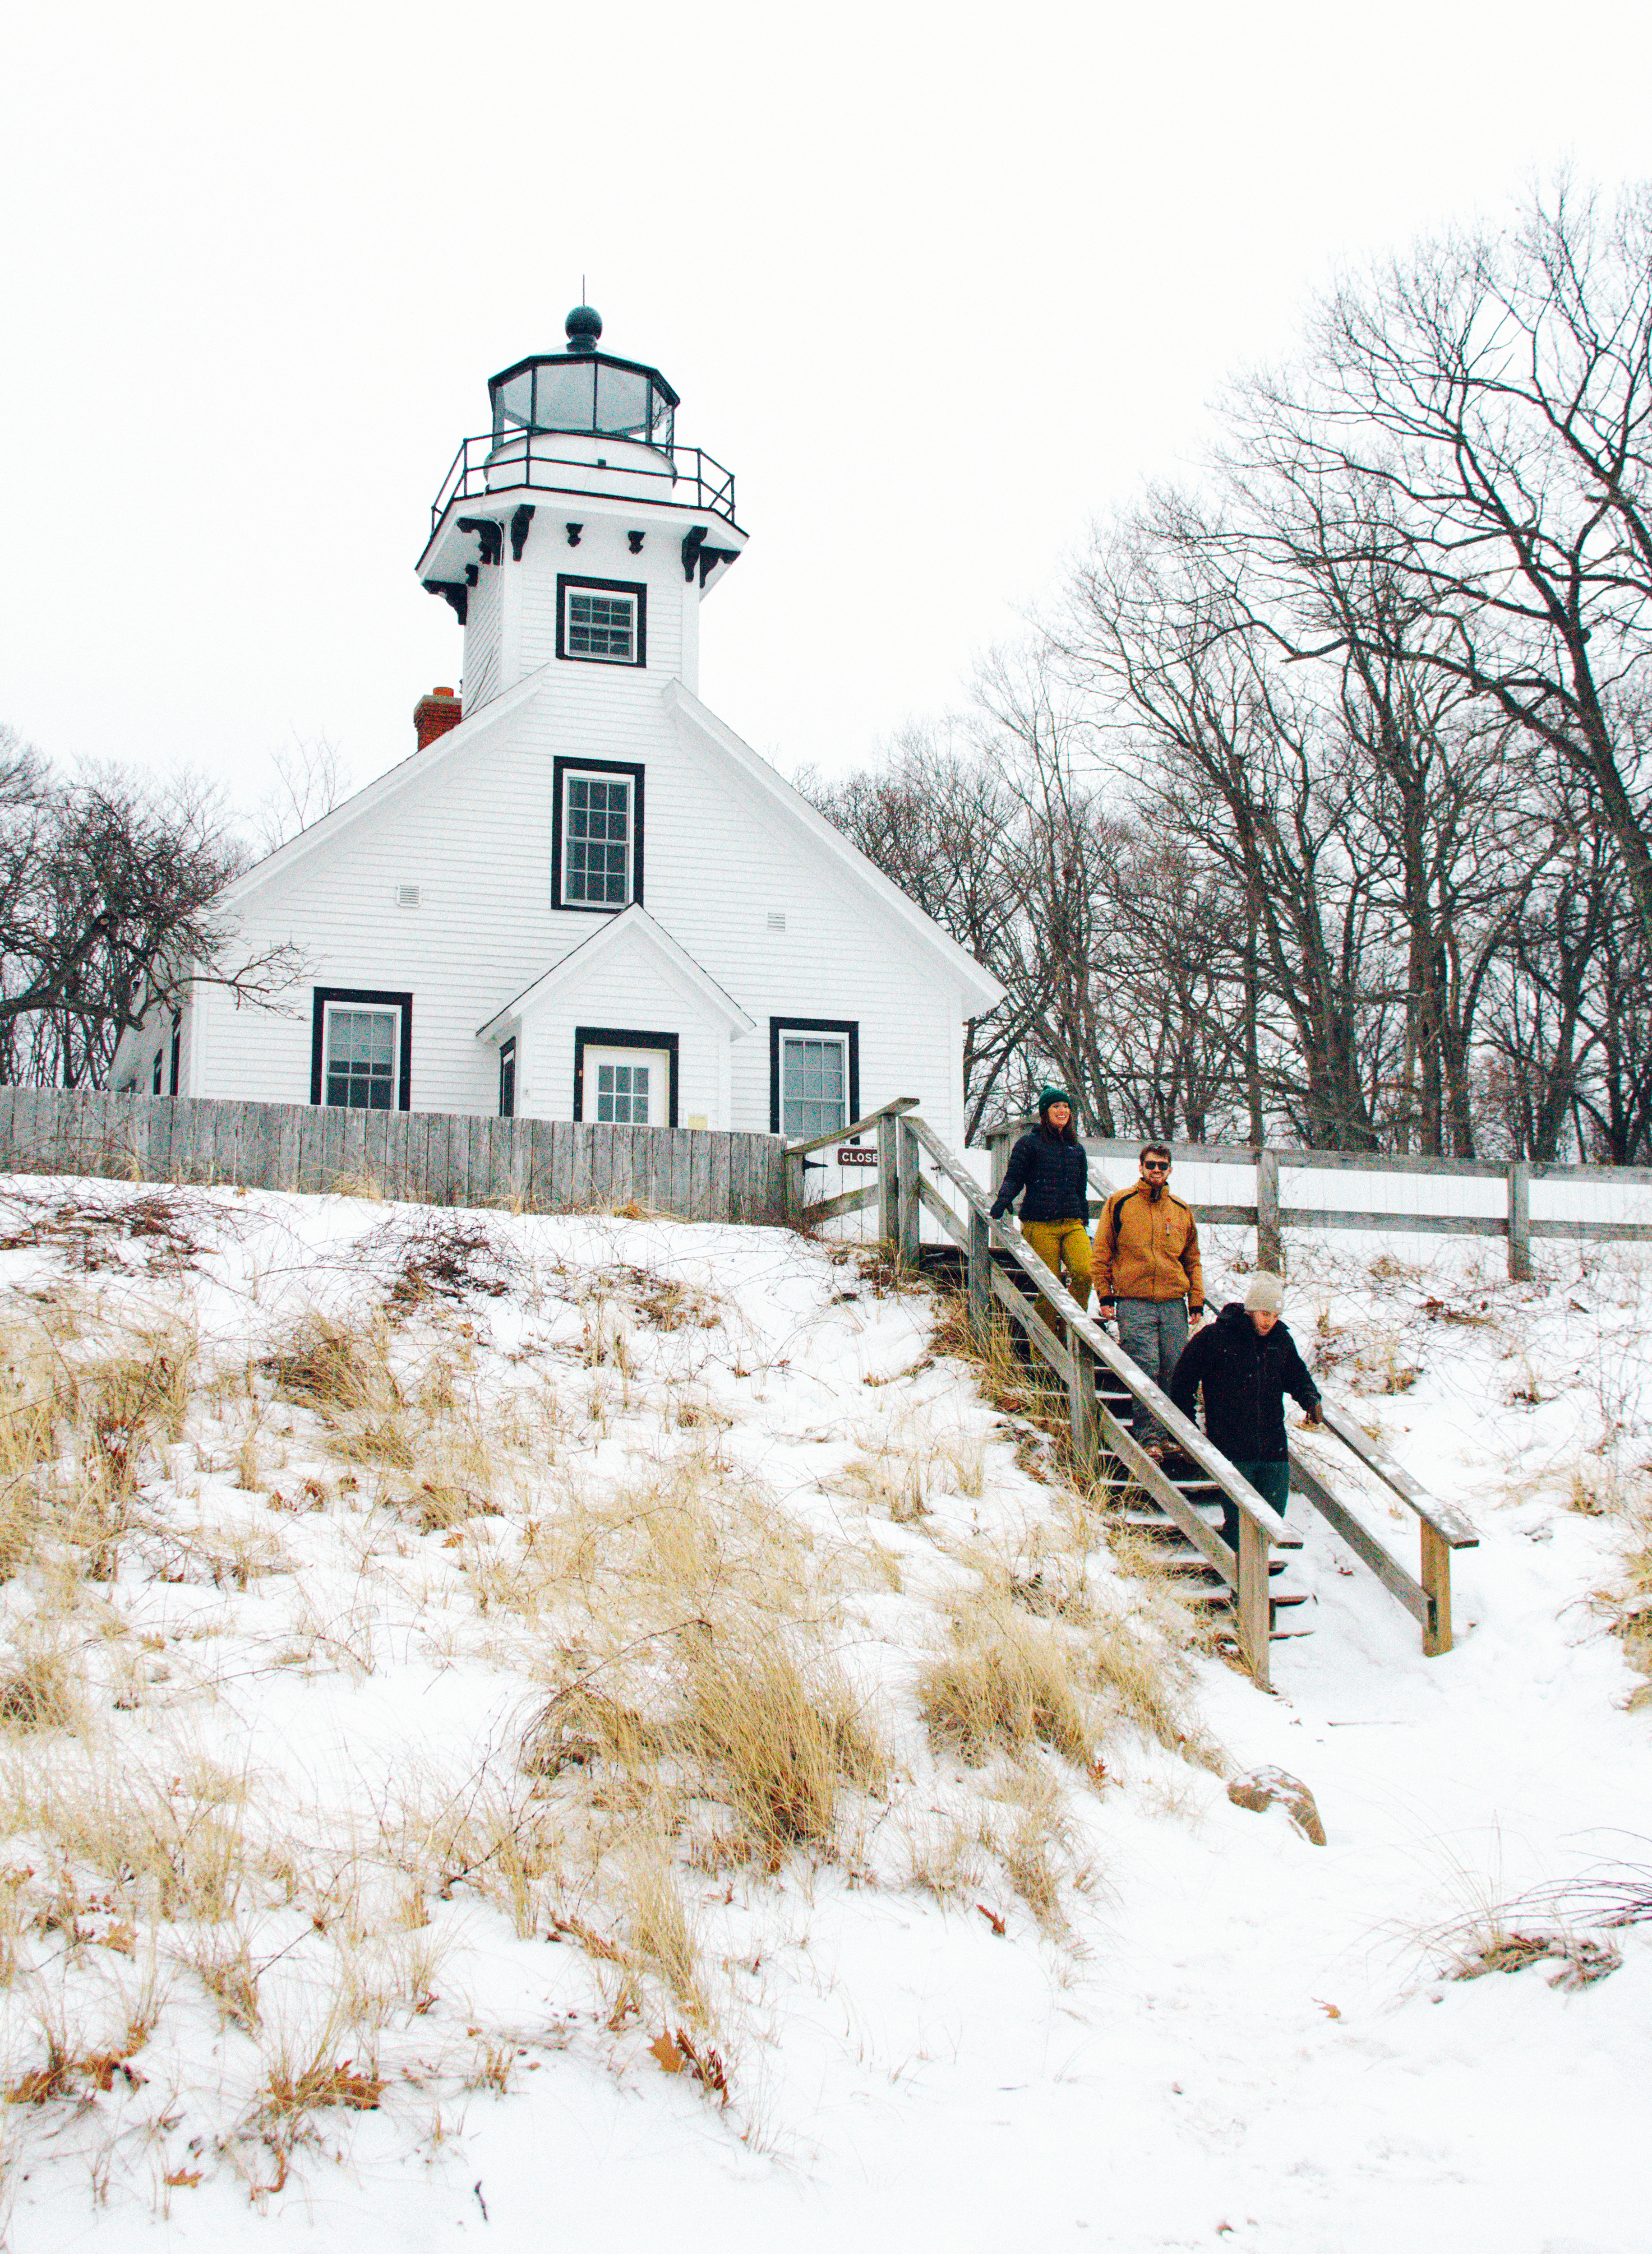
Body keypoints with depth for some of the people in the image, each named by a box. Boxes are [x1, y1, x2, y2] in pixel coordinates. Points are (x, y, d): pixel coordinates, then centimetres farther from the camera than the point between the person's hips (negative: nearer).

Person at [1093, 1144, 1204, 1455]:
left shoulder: (1182, 1211, 16)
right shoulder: (1120, 1203, 7)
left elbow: (1193, 1261, 22)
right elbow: (1101, 1254, 7)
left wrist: (1197, 1302, 12)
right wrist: (1105, 1296, -1)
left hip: (1174, 1304, 3)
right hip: (1133, 1303, -3)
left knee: (1177, 1372, -1)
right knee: (1145, 1370, -12)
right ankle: (1149, 1436, -8)